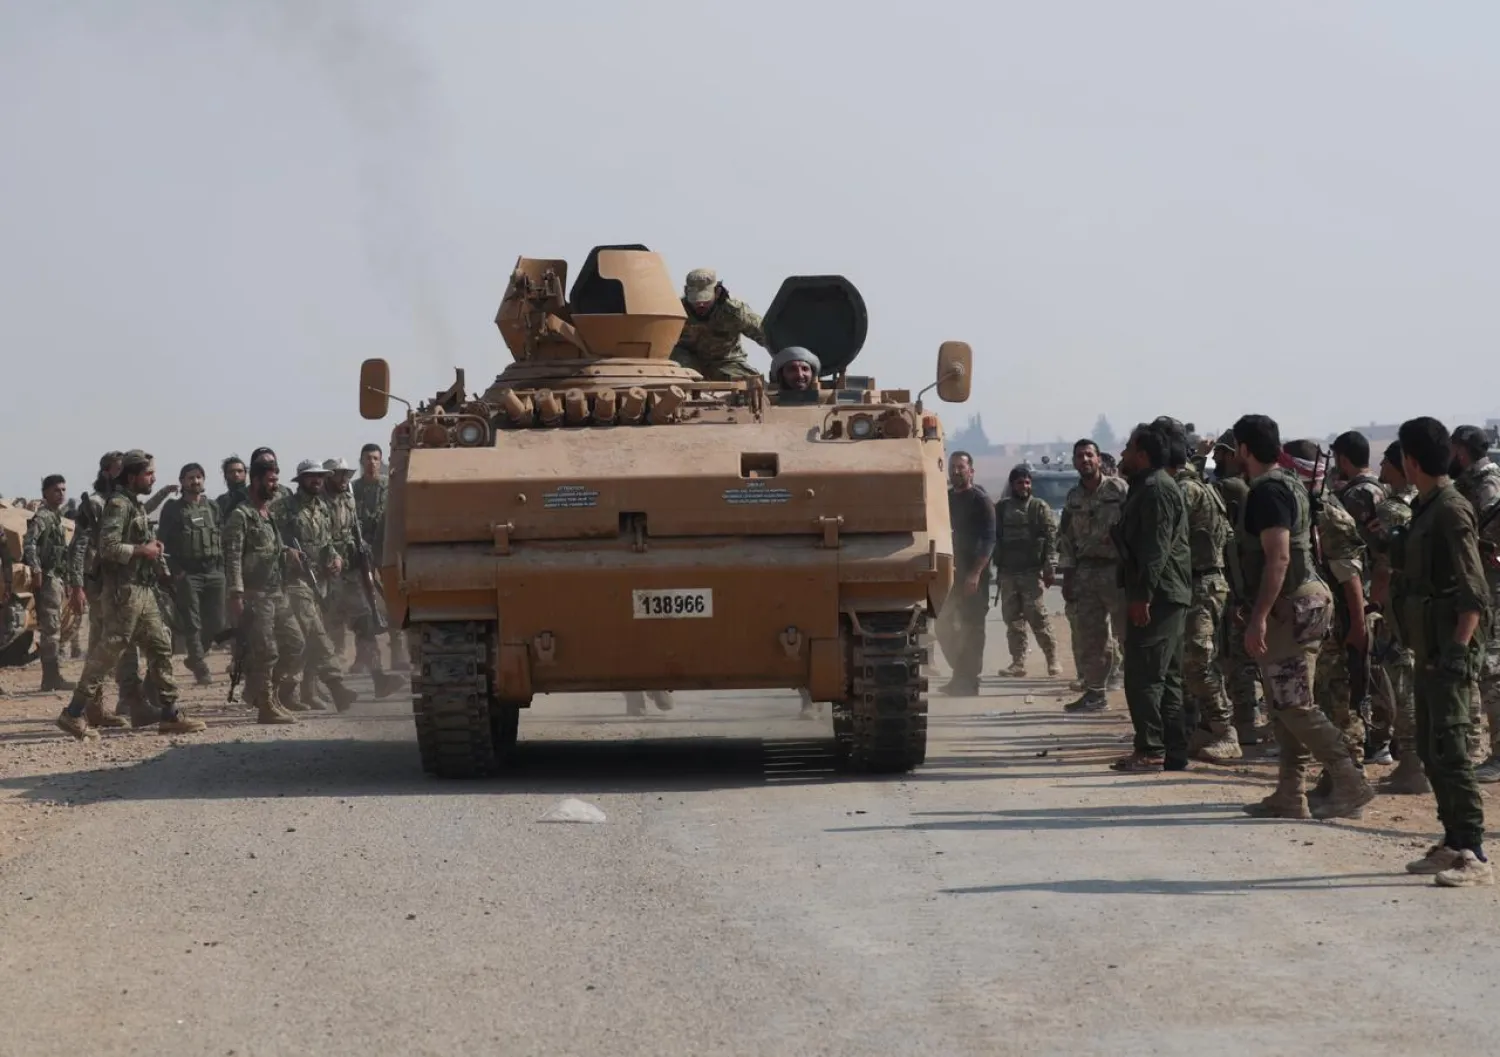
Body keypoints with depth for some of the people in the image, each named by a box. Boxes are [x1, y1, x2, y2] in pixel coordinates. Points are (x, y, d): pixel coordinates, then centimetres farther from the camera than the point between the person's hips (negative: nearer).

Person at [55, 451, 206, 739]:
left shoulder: (137, 504, 17)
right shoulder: (119, 503, -13)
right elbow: (108, 547, -23)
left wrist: (153, 547, 7)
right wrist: (142, 550, -13)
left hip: (143, 588, 10)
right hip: (126, 588, -10)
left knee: (160, 646, 8)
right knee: (109, 650, -9)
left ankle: (170, 714, 10)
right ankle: (74, 713, -5)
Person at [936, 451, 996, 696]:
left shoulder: (981, 501, -6)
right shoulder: (946, 498, 12)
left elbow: (988, 541, -12)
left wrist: (975, 573, -20)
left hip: (973, 575, -7)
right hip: (950, 571, 7)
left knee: (972, 628, -3)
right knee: (944, 625, 8)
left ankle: (969, 681, 1)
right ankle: (961, 675, 21)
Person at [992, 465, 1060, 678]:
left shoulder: (1040, 508, 2)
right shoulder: (1000, 509, 12)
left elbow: (1051, 538, -3)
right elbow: (993, 538, 13)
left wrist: (1050, 568, -11)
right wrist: (996, 566, 6)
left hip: (1032, 572, -4)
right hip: (1007, 572, 4)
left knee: (1038, 617, -8)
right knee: (1012, 620, 3)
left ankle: (1052, 659, -1)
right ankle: (1018, 662, 7)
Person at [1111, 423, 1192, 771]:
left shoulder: (1156, 489, -14)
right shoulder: (1147, 487, 20)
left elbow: (1156, 547, -22)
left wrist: (1142, 595, -24)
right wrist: (1138, 594, 23)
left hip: (1157, 597, -11)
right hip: (1165, 596, 11)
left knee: (1143, 676, -10)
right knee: (1166, 677, 11)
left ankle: (1150, 750, -10)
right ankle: (1173, 751, 14)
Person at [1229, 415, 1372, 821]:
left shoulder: (1267, 491, -16)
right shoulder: (1290, 485, 16)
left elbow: (1278, 558, -24)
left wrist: (1259, 617, -26)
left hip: (1290, 606, -10)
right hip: (1300, 600, 10)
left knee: (1294, 706, -9)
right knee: (1283, 705, 12)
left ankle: (1351, 786, -10)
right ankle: (1289, 797, 14)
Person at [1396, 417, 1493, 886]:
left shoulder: (1451, 510, -14)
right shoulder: (1424, 508, 14)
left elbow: (1474, 591, -19)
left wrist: (1458, 648, -24)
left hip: (1450, 648, -10)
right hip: (1429, 647, 10)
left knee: (1450, 749, -13)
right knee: (1430, 748, 12)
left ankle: (1474, 855, -14)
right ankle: (1453, 843, 19)